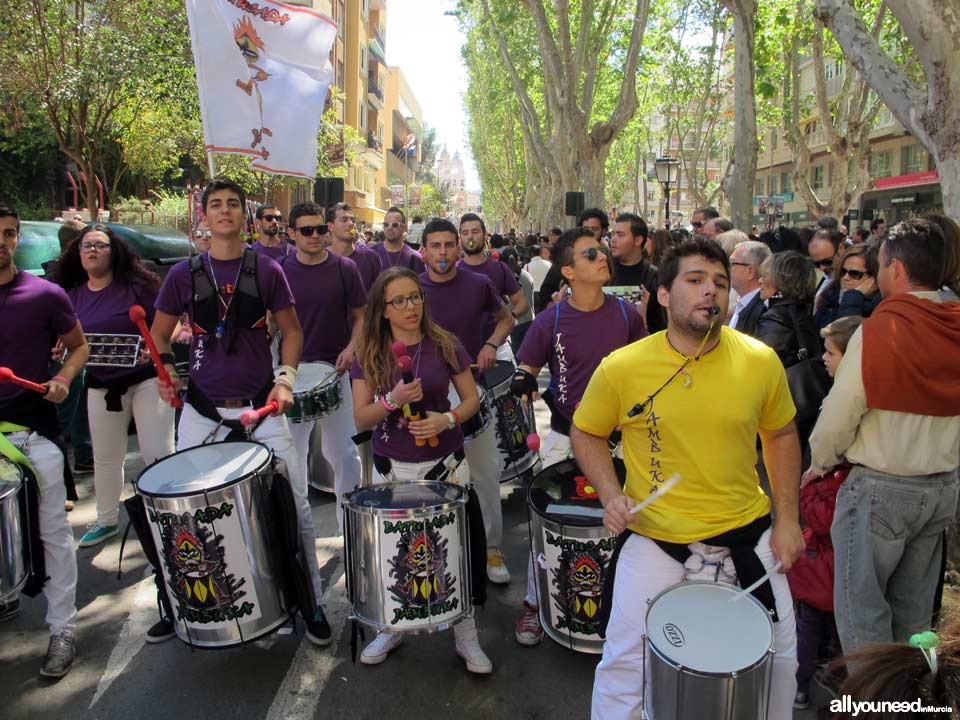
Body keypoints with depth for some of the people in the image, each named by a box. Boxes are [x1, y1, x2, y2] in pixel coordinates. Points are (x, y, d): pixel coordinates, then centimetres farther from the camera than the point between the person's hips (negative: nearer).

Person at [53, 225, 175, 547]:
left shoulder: (136, 285, -8)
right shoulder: (72, 295, 7)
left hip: (146, 378, -5)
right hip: (102, 385, 5)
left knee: (158, 453, -5)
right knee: (106, 457, 17)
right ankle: (107, 520, 35)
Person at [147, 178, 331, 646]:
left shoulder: (266, 270, 2)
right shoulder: (184, 274, 5)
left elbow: (291, 330, 6)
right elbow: (159, 335, 13)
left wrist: (286, 378, -9)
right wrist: (165, 372, -7)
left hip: (261, 408, -1)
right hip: (202, 410, 2)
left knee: (296, 504, -2)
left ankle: (311, 601, 17)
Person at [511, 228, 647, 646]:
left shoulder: (626, 313, -3)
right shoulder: (550, 321, -8)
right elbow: (526, 368, 0)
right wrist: (524, 382, -21)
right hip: (565, 438, -1)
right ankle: (534, 604, 26)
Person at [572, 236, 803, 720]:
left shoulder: (760, 361, -8)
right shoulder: (621, 367, -14)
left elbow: (781, 435, 8)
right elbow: (586, 434, 1)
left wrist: (788, 518, 4)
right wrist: (610, 495, -13)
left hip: (746, 532, 3)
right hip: (654, 538, -2)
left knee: (781, 656, 18)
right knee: (623, 665, 0)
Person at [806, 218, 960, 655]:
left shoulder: (878, 331, -18)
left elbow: (840, 413, -15)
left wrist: (820, 462, 2)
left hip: (880, 488, -7)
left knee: (861, 605, 7)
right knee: (913, 606, 20)